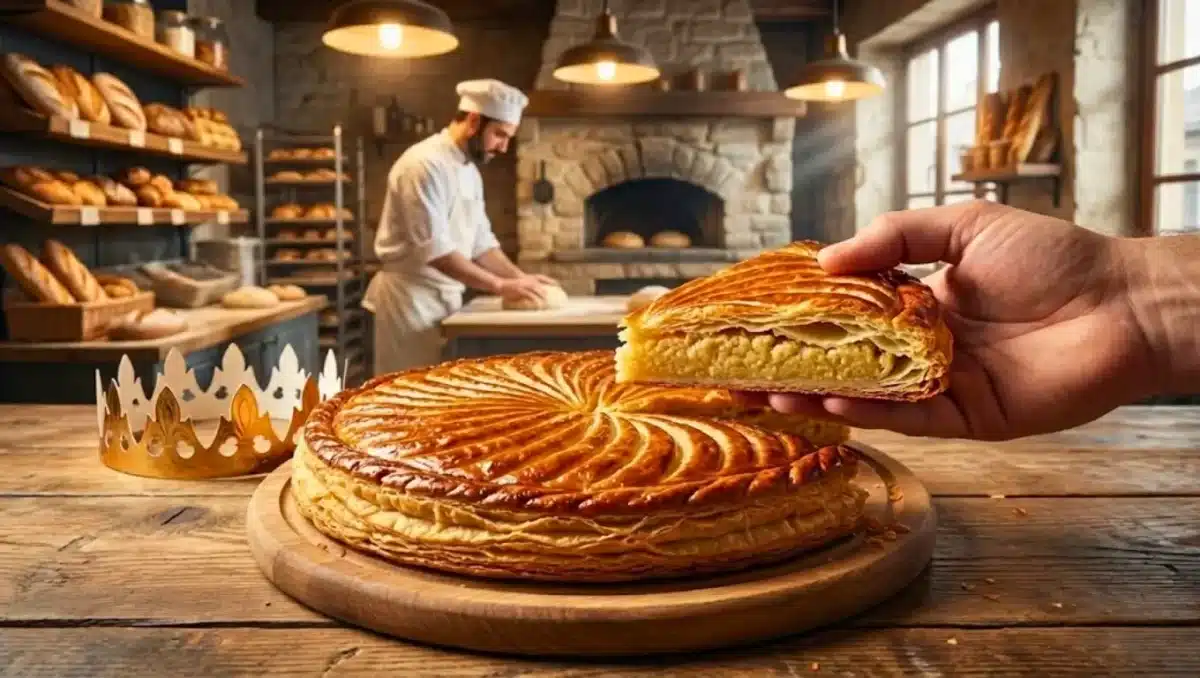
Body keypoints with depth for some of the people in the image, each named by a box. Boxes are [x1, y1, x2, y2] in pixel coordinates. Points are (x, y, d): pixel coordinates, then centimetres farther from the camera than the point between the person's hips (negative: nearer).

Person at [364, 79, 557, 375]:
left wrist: (520, 278, 0)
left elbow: (480, 241, 14)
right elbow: (434, 250, -24)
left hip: (446, 297, 9)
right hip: (411, 298, -8)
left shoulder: (469, 170, 11)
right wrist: (500, 286, -21)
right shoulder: (424, 164, -18)